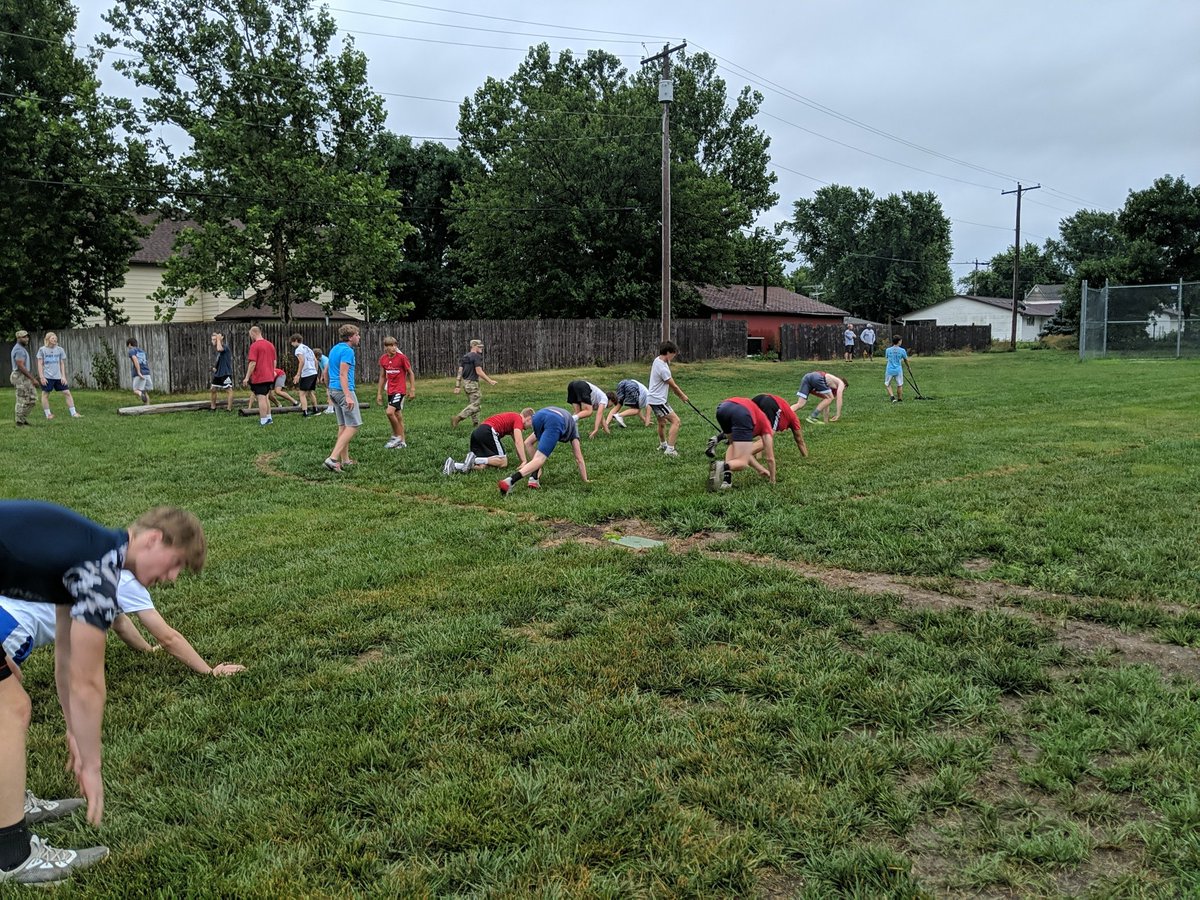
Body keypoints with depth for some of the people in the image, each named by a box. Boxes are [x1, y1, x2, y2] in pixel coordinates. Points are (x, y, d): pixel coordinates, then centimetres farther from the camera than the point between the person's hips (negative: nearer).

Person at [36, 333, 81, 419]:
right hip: (47, 377, -3)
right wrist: (41, 377, -8)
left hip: (58, 376, 3)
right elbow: (40, 364, -1)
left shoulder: (60, 350, 7)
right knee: (45, 394, 3)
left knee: (67, 392, -2)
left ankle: (73, 413, 0)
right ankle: (48, 414, 13)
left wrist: (63, 376, 3)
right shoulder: (42, 350, -1)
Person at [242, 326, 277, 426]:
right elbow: (274, 362, 16)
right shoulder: (270, 345, 11)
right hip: (270, 377, 7)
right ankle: (269, 418, 20)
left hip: (259, 378, -7)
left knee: (261, 399, -5)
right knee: (266, 398, 18)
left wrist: (247, 377, -13)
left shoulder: (254, 346, -12)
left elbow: (252, 363, -17)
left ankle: (263, 421, -4)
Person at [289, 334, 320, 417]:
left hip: (306, 374, -8)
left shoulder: (298, 349, -5)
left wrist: (298, 375, -19)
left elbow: (302, 361, -20)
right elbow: (316, 361, 19)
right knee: (311, 392, 23)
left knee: (302, 394, -6)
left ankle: (305, 413, -16)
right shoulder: (308, 348, 20)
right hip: (314, 373, 8)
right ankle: (315, 410, 33)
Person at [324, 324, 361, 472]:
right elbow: (343, 374, -21)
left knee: (343, 426, 13)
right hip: (344, 390, -10)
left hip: (333, 389, 10)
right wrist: (348, 396, -27)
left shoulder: (335, 349, 16)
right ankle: (333, 458, -17)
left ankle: (345, 460, 16)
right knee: (353, 426, -9)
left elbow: (327, 371, 25)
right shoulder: (347, 351, -13)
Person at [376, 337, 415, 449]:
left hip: (400, 390, -6)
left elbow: (410, 373, -4)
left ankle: (397, 436, -3)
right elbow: (382, 377, 13)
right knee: (397, 415, 10)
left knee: (390, 412, -19)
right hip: (390, 391, 6)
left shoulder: (402, 357, -11)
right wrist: (379, 393, 12)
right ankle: (402, 442, 17)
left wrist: (412, 390, -7)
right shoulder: (383, 359, 4)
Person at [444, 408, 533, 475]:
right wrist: (524, 461, -10)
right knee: (503, 462, -4)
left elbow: (516, 441, 34)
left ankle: (453, 465, -14)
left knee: (482, 466, 1)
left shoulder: (512, 417, 31)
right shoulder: (518, 419, 3)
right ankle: (475, 459, -19)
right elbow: (518, 442, -9)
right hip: (489, 432, -9)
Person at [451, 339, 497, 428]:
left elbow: (460, 371, 11)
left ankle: (476, 423, 16)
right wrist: (490, 381, -13)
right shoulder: (476, 356, -12)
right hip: (472, 383, -9)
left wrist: (458, 386, 12)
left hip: (465, 382, 9)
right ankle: (457, 418, -14)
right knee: (476, 403, -7)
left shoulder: (465, 356, 13)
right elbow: (479, 372, -18)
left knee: (474, 403, 16)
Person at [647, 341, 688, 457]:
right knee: (676, 421, -14)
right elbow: (673, 385, -12)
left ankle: (663, 445, 45)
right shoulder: (663, 368, -25)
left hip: (653, 398, 11)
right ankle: (670, 449, -17)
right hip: (658, 400, -11)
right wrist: (682, 396, 2)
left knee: (662, 422, 27)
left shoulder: (657, 360, 4)